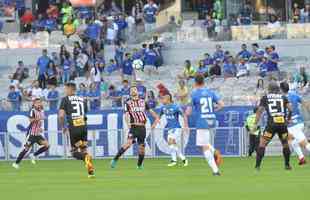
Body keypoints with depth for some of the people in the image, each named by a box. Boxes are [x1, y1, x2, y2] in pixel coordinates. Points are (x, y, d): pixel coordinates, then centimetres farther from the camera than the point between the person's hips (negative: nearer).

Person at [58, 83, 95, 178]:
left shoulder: (65, 99, 3)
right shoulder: (82, 100, 17)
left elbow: (61, 115, -5)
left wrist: (63, 127, 9)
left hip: (73, 127, -4)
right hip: (83, 125, 4)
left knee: (75, 152, 5)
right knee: (84, 149, 15)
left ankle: (86, 157, -28)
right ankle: (91, 171, -1)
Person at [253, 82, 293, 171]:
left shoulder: (265, 98, 9)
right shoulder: (283, 97, 13)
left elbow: (259, 111, 5)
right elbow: (290, 109, 7)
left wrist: (255, 124, 7)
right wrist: (288, 118, 25)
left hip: (272, 124, -2)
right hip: (283, 123, 2)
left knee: (262, 143, 2)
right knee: (285, 144, 21)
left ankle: (258, 166, -8)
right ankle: (287, 165, 24)